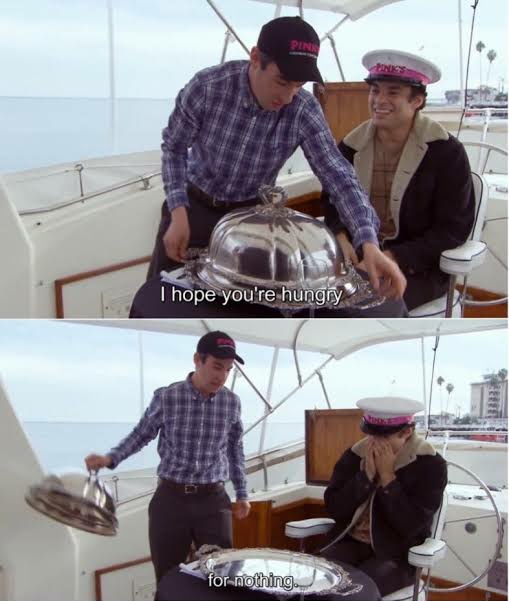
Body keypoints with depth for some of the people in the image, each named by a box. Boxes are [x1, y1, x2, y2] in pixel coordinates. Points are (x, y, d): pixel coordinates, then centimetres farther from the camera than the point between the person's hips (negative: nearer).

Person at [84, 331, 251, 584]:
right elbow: (142, 434, 6)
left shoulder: (232, 402, -1)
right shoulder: (166, 397, -9)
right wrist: (110, 458, -7)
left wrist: (242, 494, 17)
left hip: (213, 500, 1)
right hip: (170, 498, -1)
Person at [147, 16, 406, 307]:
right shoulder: (207, 87, -24)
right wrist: (178, 214, -20)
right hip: (194, 204, -1)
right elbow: (174, 148, -10)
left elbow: (338, 175, -23)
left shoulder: (305, 111, -21)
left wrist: (369, 245, -37)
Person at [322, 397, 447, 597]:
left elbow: (410, 526, -17)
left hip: (396, 554, -4)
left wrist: (387, 475, -18)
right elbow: (333, 509, -4)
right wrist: (367, 474, -14)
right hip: (351, 543, 4)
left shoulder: (430, 465, -9)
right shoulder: (355, 455, 4)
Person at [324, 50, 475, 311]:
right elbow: (334, 201, 13)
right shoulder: (352, 146, 6)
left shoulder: (446, 152, -8)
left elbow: (453, 228, -10)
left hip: (420, 268, -4)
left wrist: (393, 259, -22)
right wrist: (341, 237, -13)